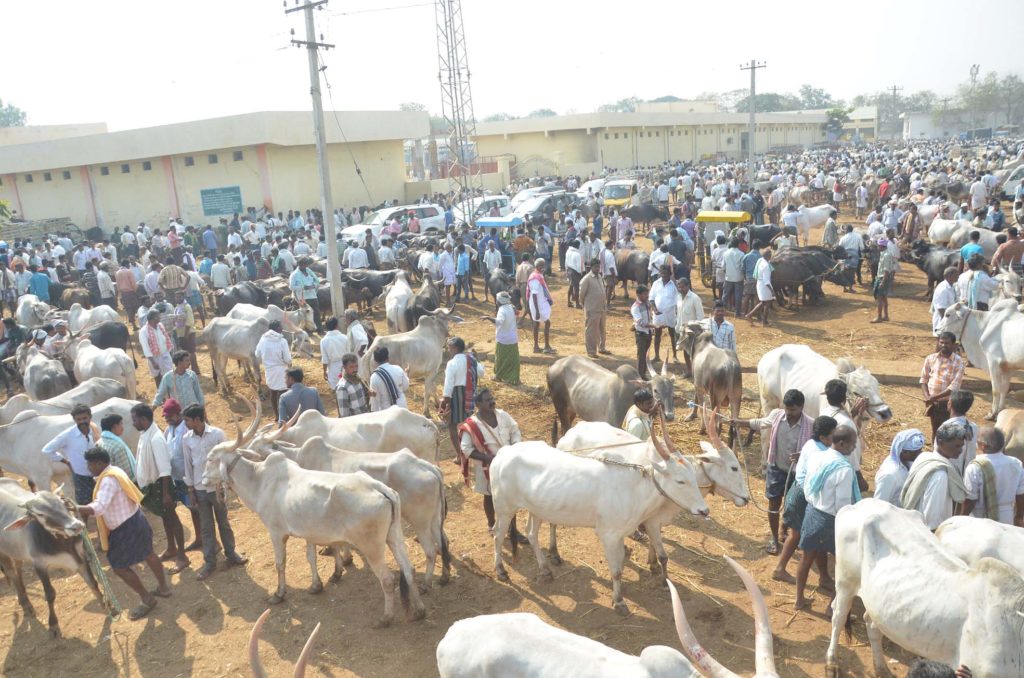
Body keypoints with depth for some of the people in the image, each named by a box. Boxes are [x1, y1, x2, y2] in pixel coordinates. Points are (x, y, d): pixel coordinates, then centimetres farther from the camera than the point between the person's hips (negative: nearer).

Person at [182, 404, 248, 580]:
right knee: (206, 526, 11)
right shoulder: (186, 439, -5)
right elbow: (188, 465, 3)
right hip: (200, 489, 2)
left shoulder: (217, 434, -13)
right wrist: (190, 489, 4)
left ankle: (230, 554, 30)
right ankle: (209, 561, 21)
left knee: (223, 522, 13)